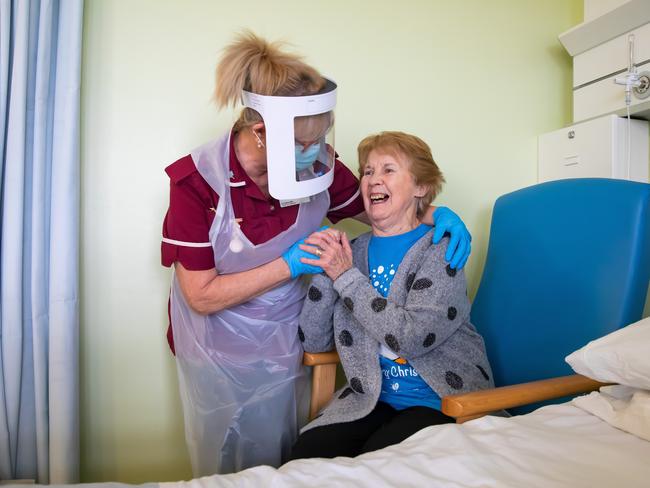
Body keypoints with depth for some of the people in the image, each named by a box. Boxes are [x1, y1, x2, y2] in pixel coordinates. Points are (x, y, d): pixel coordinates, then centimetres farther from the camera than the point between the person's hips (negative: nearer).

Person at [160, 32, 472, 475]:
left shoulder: (319, 163, -14)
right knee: (225, 469, 18)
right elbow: (201, 296, -22)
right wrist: (290, 265, -26)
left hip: (283, 346, 3)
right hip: (218, 352, -2)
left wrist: (435, 214, -14)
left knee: (278, 464, 20)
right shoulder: (198, 179, -23)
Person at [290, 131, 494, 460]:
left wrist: (345, 275, -19)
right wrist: (326, 272, -14)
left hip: (441, 400, -3)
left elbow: (411, 338, -24)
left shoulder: (440, 249, -9)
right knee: (305, 454, -19)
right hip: (372, 397, 4)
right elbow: (314, 342, 0)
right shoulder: (352, 252, 3)